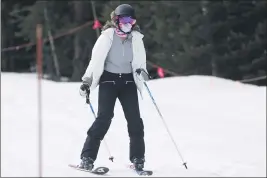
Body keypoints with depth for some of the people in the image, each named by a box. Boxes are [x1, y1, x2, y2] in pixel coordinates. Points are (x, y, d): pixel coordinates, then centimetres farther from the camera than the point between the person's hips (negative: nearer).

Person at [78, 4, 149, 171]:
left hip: (128, 81, 3)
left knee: (134, 118, -6)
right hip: (108, 79, -3)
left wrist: (141, 71, -14)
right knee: (104, 117, -14)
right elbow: (96, 60, -1)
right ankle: (87, 157, -11)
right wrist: (87, 81, -4)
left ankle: (138, 159, 5)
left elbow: (140, 62, 8)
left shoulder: (136, 38, 3)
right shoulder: (107, 36, -6)